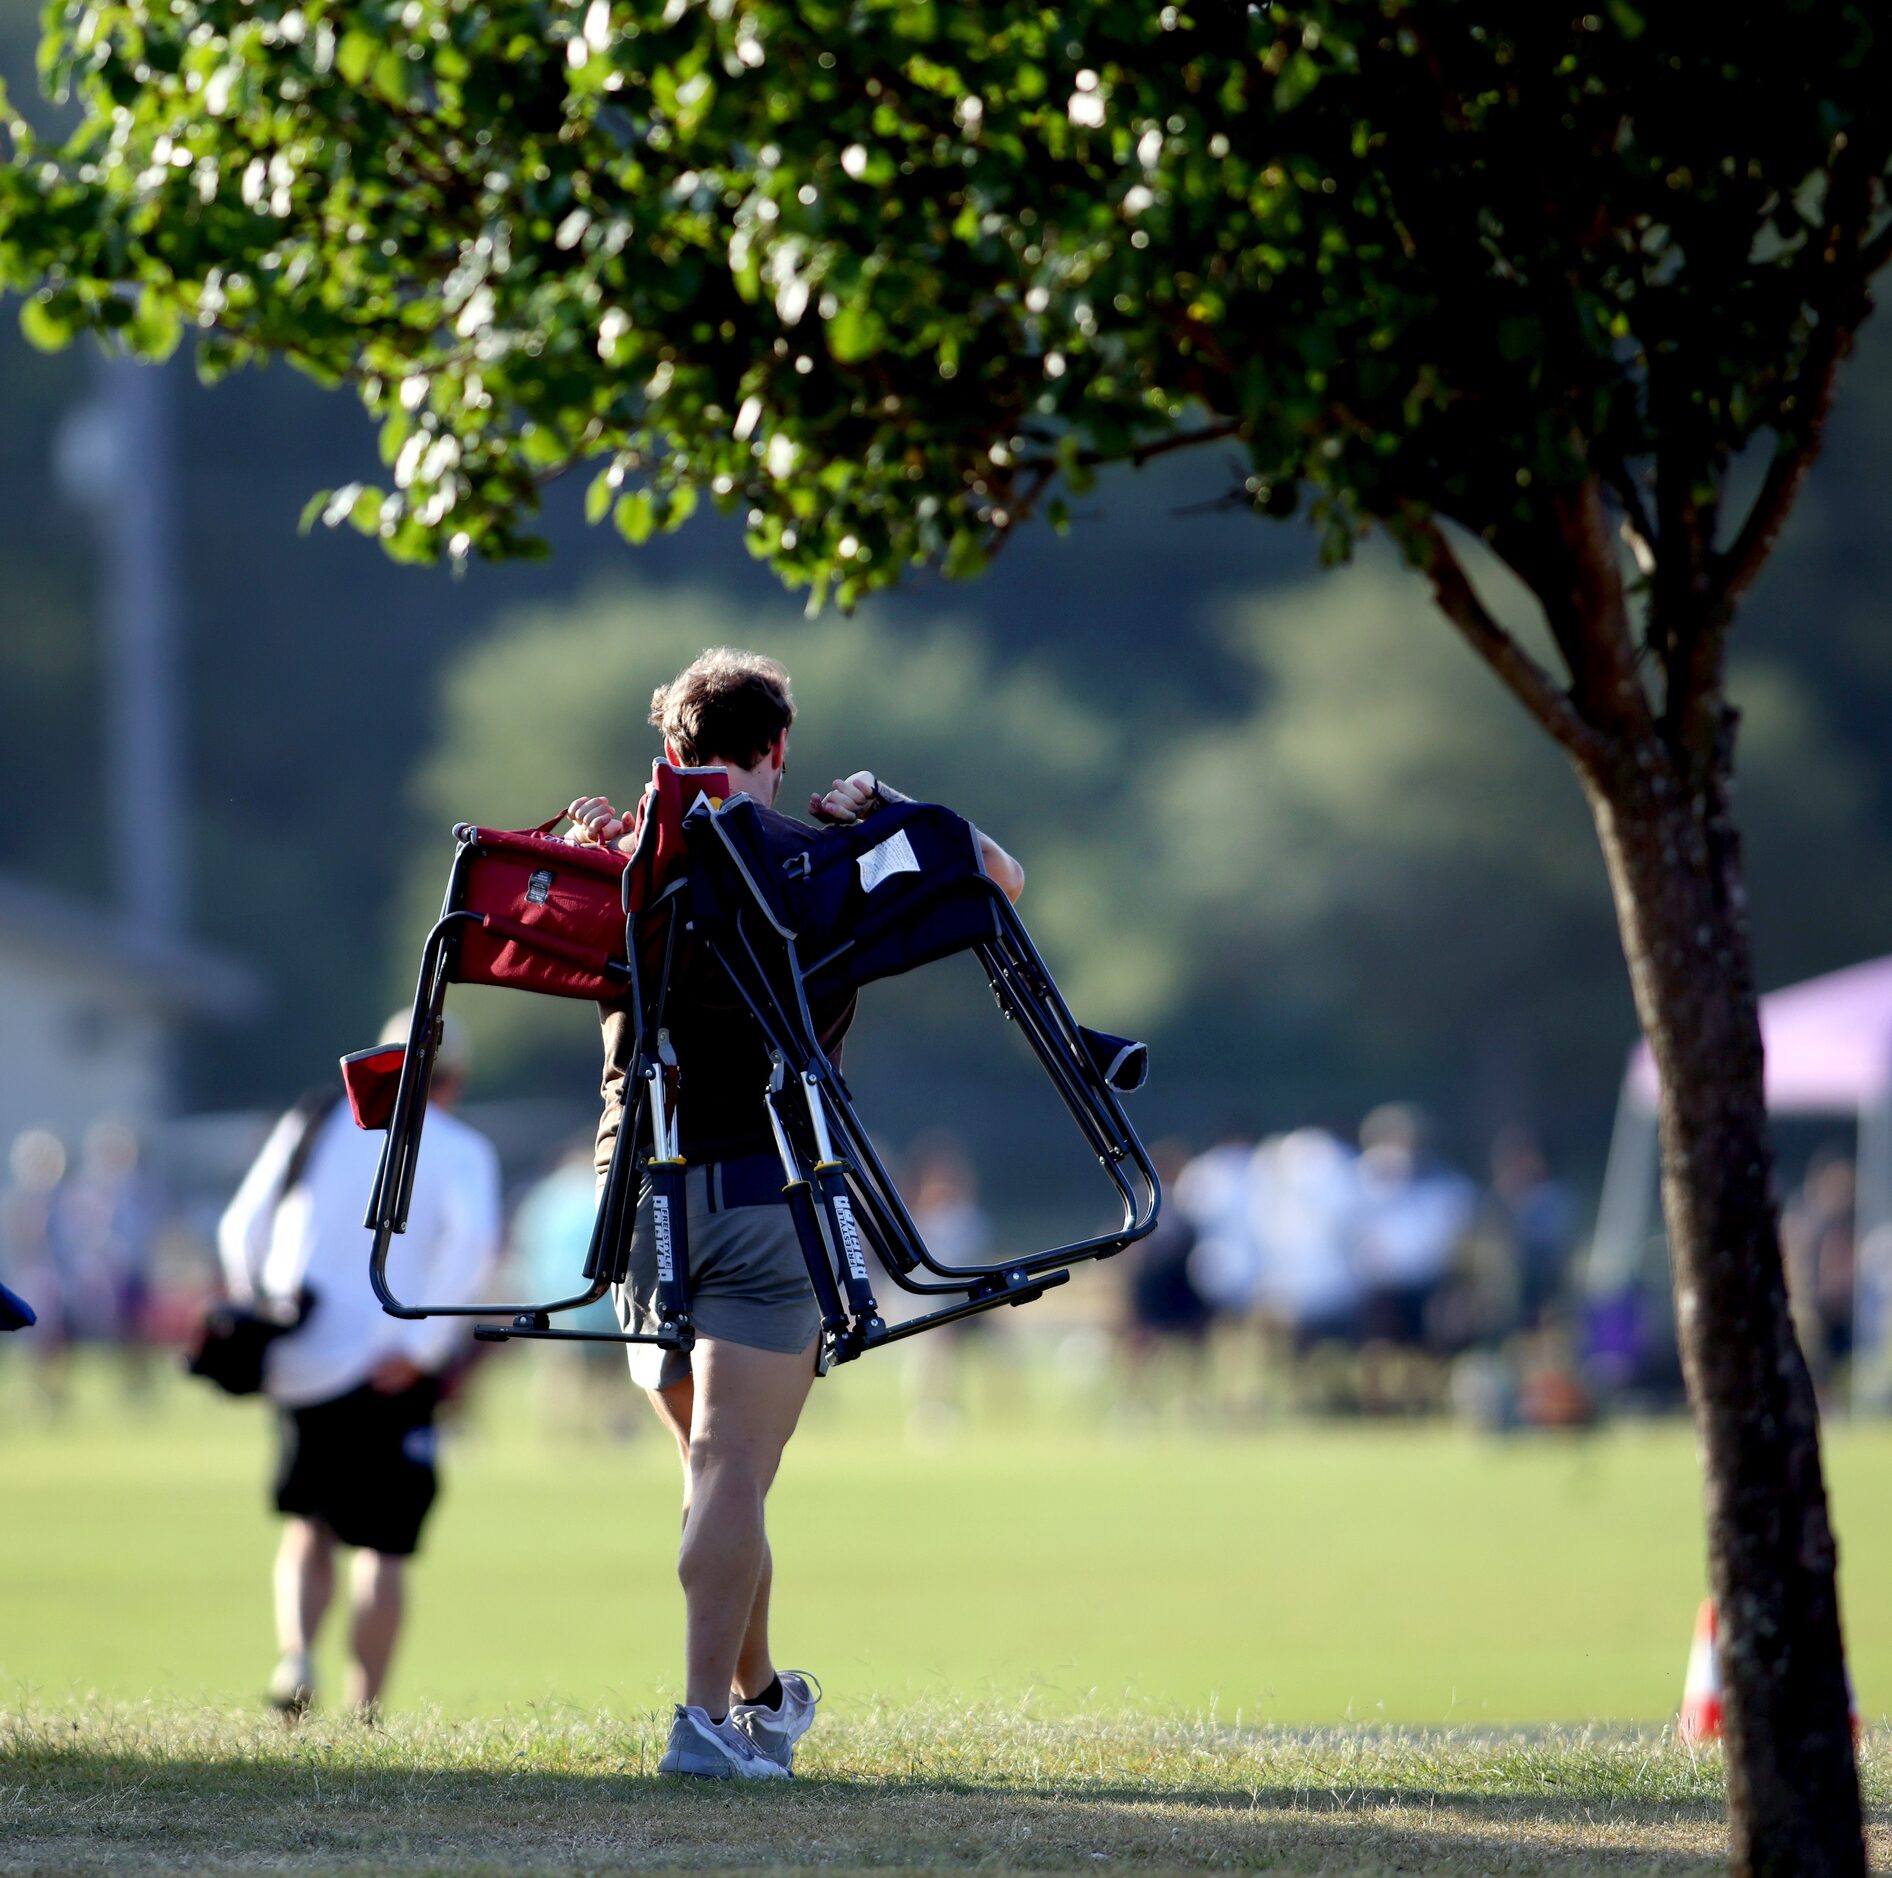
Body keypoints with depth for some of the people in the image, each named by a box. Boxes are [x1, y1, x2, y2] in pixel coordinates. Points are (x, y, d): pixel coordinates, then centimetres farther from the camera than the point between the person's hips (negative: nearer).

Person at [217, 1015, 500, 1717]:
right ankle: (363, 1711, 3)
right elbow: (471, 1235, -17)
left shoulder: (315, 1122, 13)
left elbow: (243, 1229, 13)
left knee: (308, 1527, 18)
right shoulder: (459, 1149, 3)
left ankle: (295, 1652, -6)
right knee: (382, 1546, 7)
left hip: (297, 1363, 3)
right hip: (385, 1369, -3)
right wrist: (422, 1343, -16)